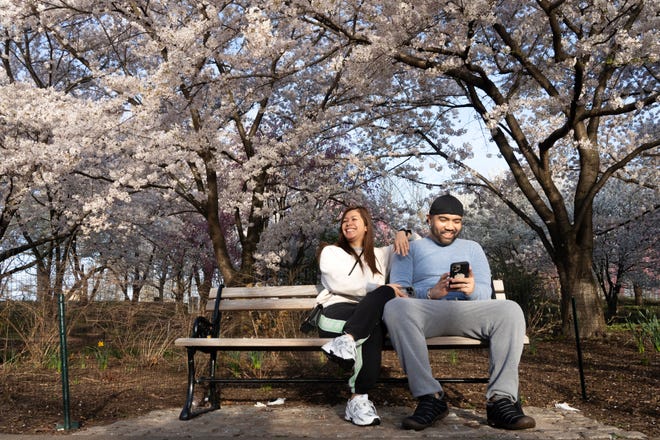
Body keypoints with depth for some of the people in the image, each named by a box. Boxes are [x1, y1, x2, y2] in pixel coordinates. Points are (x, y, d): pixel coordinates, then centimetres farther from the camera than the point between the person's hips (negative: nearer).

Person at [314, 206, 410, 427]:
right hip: (337, 312, -3)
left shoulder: (380, 255, 30)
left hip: (370, 317, 3)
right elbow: (339, 283, -2)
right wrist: (379, 289, -12)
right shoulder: (331, 252, 19)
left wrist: (402, 232, 14)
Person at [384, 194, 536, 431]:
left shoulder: (472, 248, 26)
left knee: (510, 310, -27)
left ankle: (501, 400, -29)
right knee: (395, 307, -35)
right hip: (426, 312, -2)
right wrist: (431, 293, -17)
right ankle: (430, 397, -33)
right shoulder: (411, 248, 18)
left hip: (467, 311, 2)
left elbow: (486, 292, 12)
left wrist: (472, 289, -14)